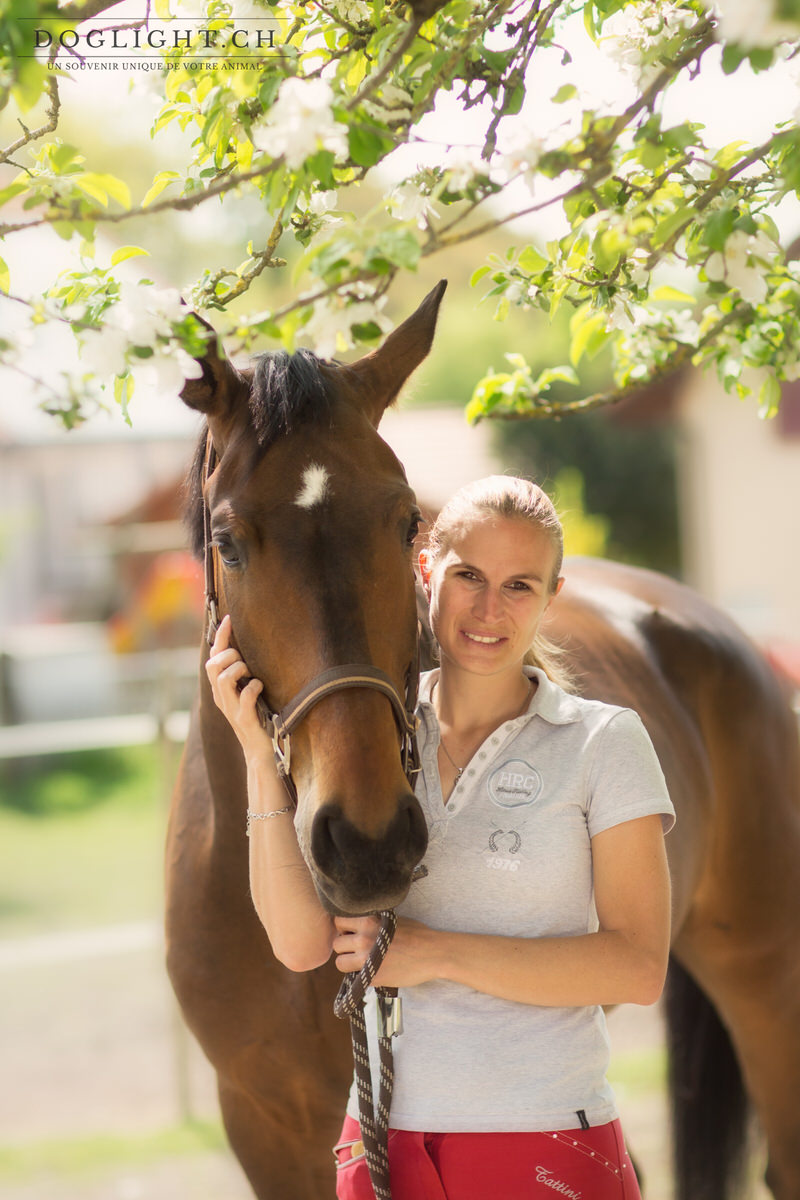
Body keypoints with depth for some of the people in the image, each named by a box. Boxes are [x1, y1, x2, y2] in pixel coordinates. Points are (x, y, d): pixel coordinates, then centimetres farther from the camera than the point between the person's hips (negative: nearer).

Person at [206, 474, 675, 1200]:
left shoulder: (605, 742, -4)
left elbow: (638, 967, -11)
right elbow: (302, 942, -7)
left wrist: (438, 953, -16)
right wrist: (260, 756, -14)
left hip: (548, 1141, -3)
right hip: (386, 1141, 3)